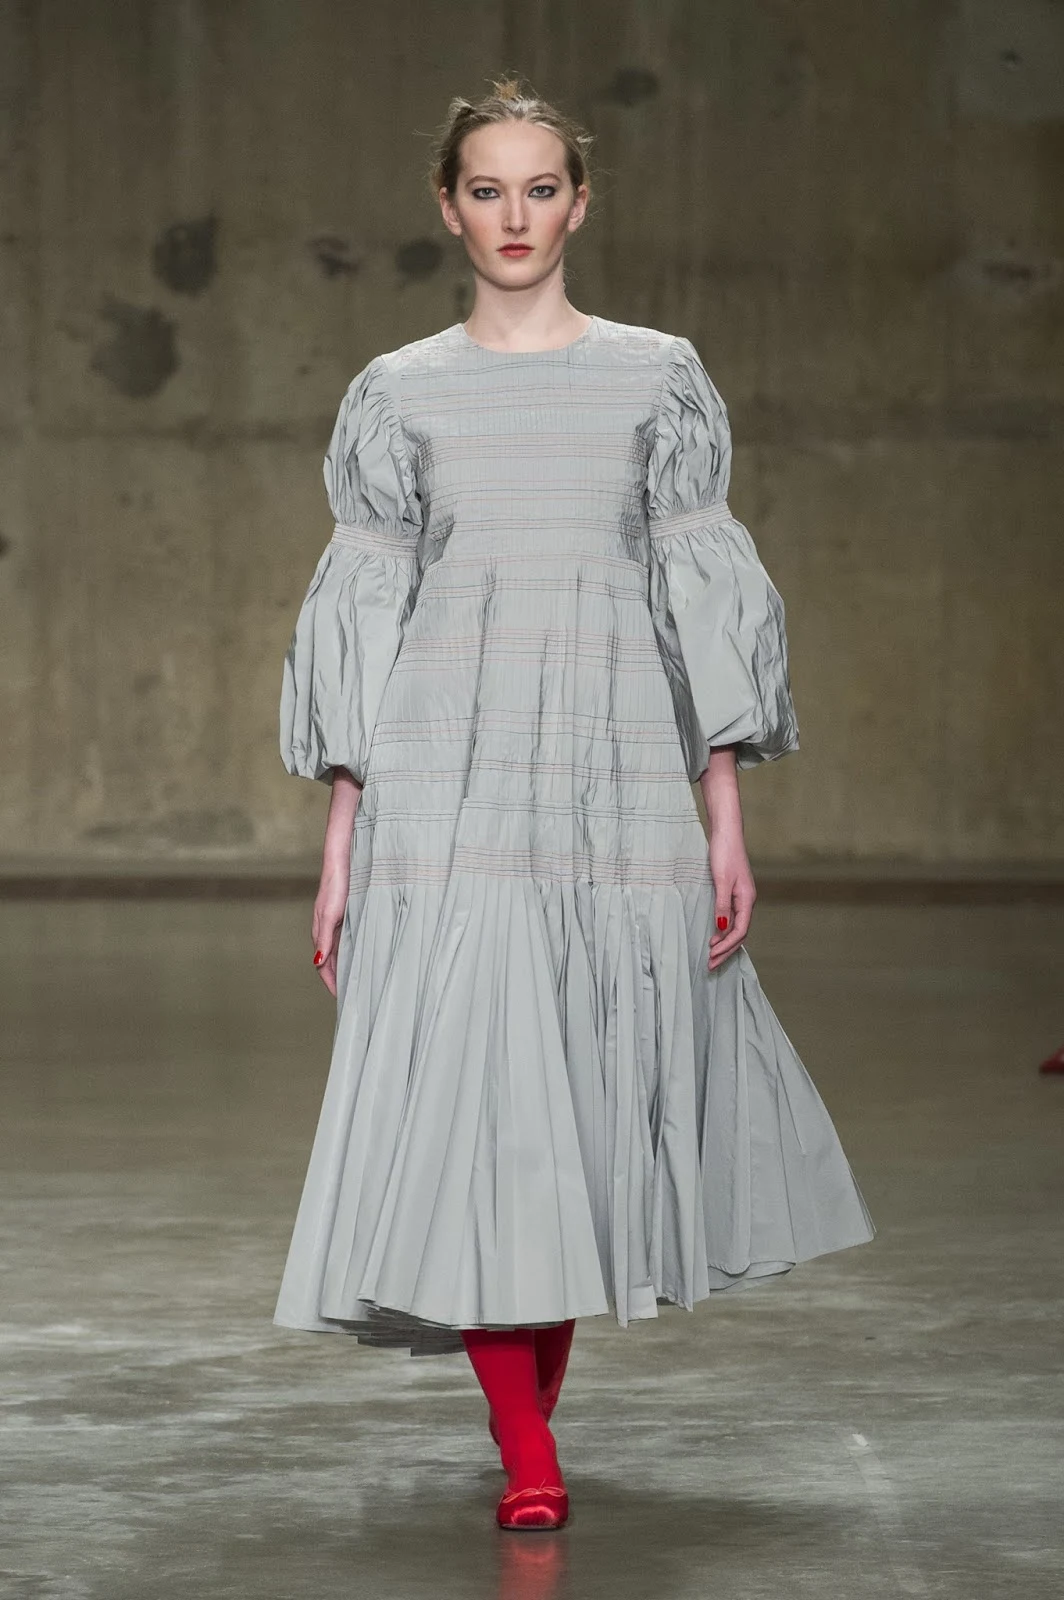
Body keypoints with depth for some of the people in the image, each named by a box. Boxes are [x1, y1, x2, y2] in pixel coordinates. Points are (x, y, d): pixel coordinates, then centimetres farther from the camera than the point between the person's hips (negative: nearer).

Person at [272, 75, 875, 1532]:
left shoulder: (658, 377, 7)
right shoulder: (400, 393, 7)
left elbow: (703, 604, 5)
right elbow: (362, 619, 6)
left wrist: (728, 823, -1)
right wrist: (340, 849, 2)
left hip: (620, 771, 1)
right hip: (446, 785, 0)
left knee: (603, 1089, 3)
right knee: (466, 1090, -9)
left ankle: (539, 1387, 27)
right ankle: (527, 1457, -2)